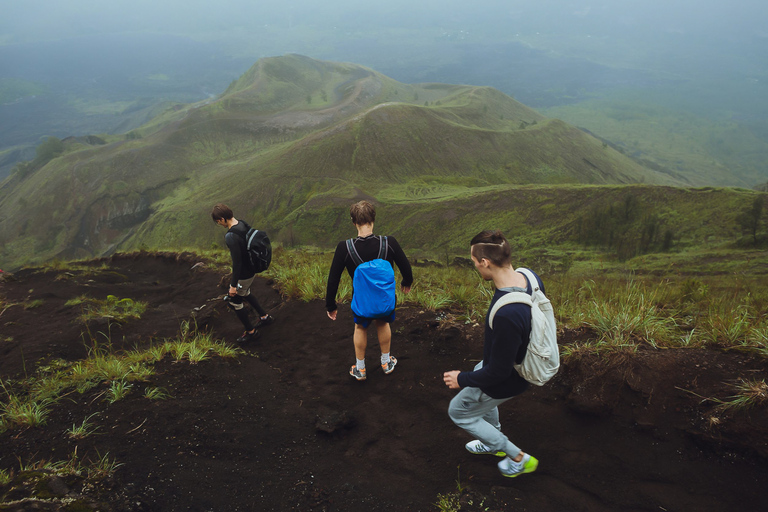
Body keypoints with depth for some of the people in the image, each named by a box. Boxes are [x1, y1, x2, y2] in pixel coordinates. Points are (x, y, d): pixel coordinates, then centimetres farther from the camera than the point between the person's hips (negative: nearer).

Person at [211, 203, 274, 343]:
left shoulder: (231, 236, -30)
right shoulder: (243, 224, -4)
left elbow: (237, 262, -27)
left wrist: (233, 285, -19)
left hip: (243, 275, -9)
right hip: (252, 269, 9)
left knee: (234, 301, 12)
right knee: (245, 294, 32)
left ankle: (251, 331, 26)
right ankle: (265, 317, 45)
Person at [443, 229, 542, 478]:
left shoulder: (506, 315, -43)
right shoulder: (530, 277, -17)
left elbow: (498, 372, -31)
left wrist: (462, 379, -13)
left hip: (504, 382, -8)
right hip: (519, 361, 8)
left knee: (458, 411, 19)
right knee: (483, 399, 35)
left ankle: (519, 458, 30)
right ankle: (495, 443, 59)